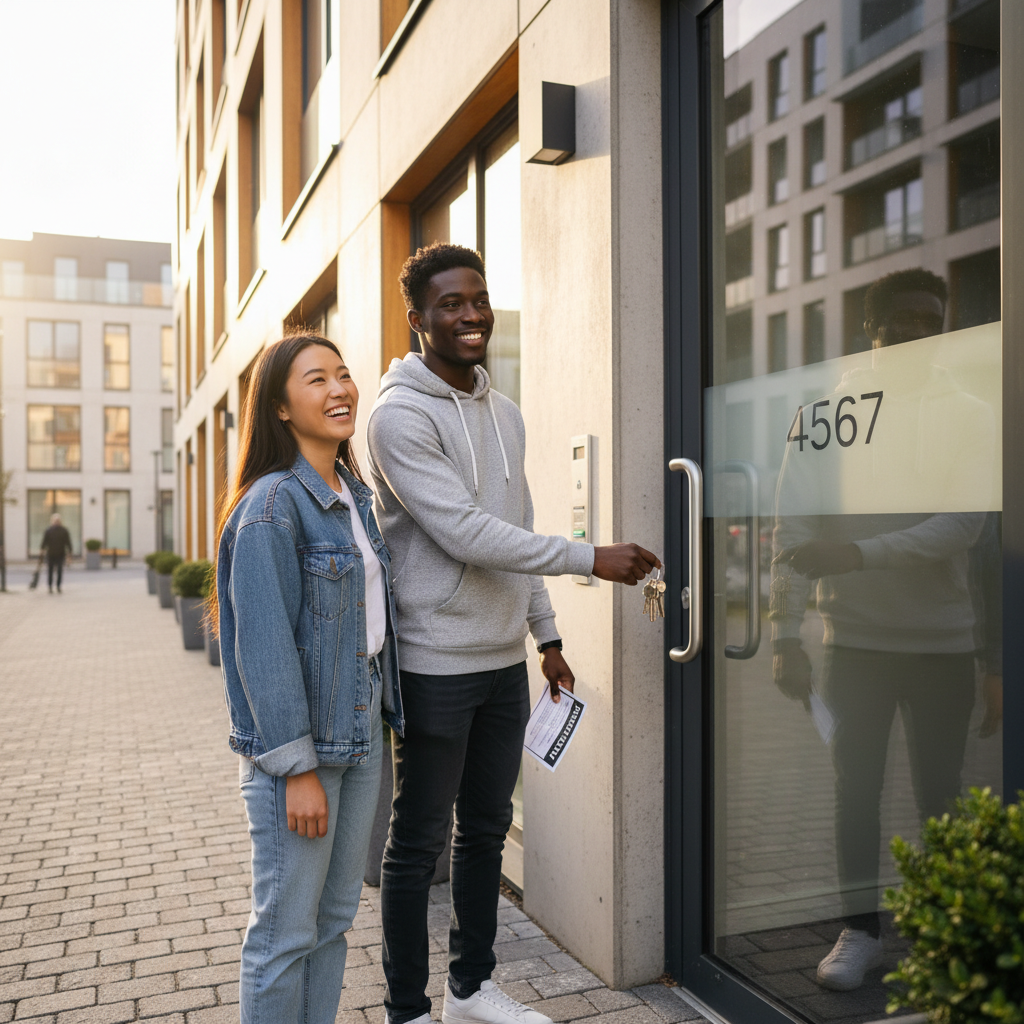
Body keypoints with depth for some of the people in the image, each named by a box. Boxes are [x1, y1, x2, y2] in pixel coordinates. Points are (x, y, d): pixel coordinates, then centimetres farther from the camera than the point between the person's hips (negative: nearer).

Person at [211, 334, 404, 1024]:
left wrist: (381, 720, 14)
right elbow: (264, 644, -19)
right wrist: (298, 768, -19)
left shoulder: (356, 495, 10)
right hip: (295, 740, -8)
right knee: (287, 929, 5)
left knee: (336, 915, 18)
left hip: (361, 731, 8)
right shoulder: (273, 505, -16)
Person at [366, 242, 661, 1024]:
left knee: (487, 831, 17)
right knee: (420, 843, 5)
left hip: (505, 661, 8)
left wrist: (547, 636, 15)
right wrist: (592, 559, -18)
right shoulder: (401, 415, -12)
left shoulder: (506, 413, 13)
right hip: (436, 665, -7)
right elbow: (464, 532, -21)